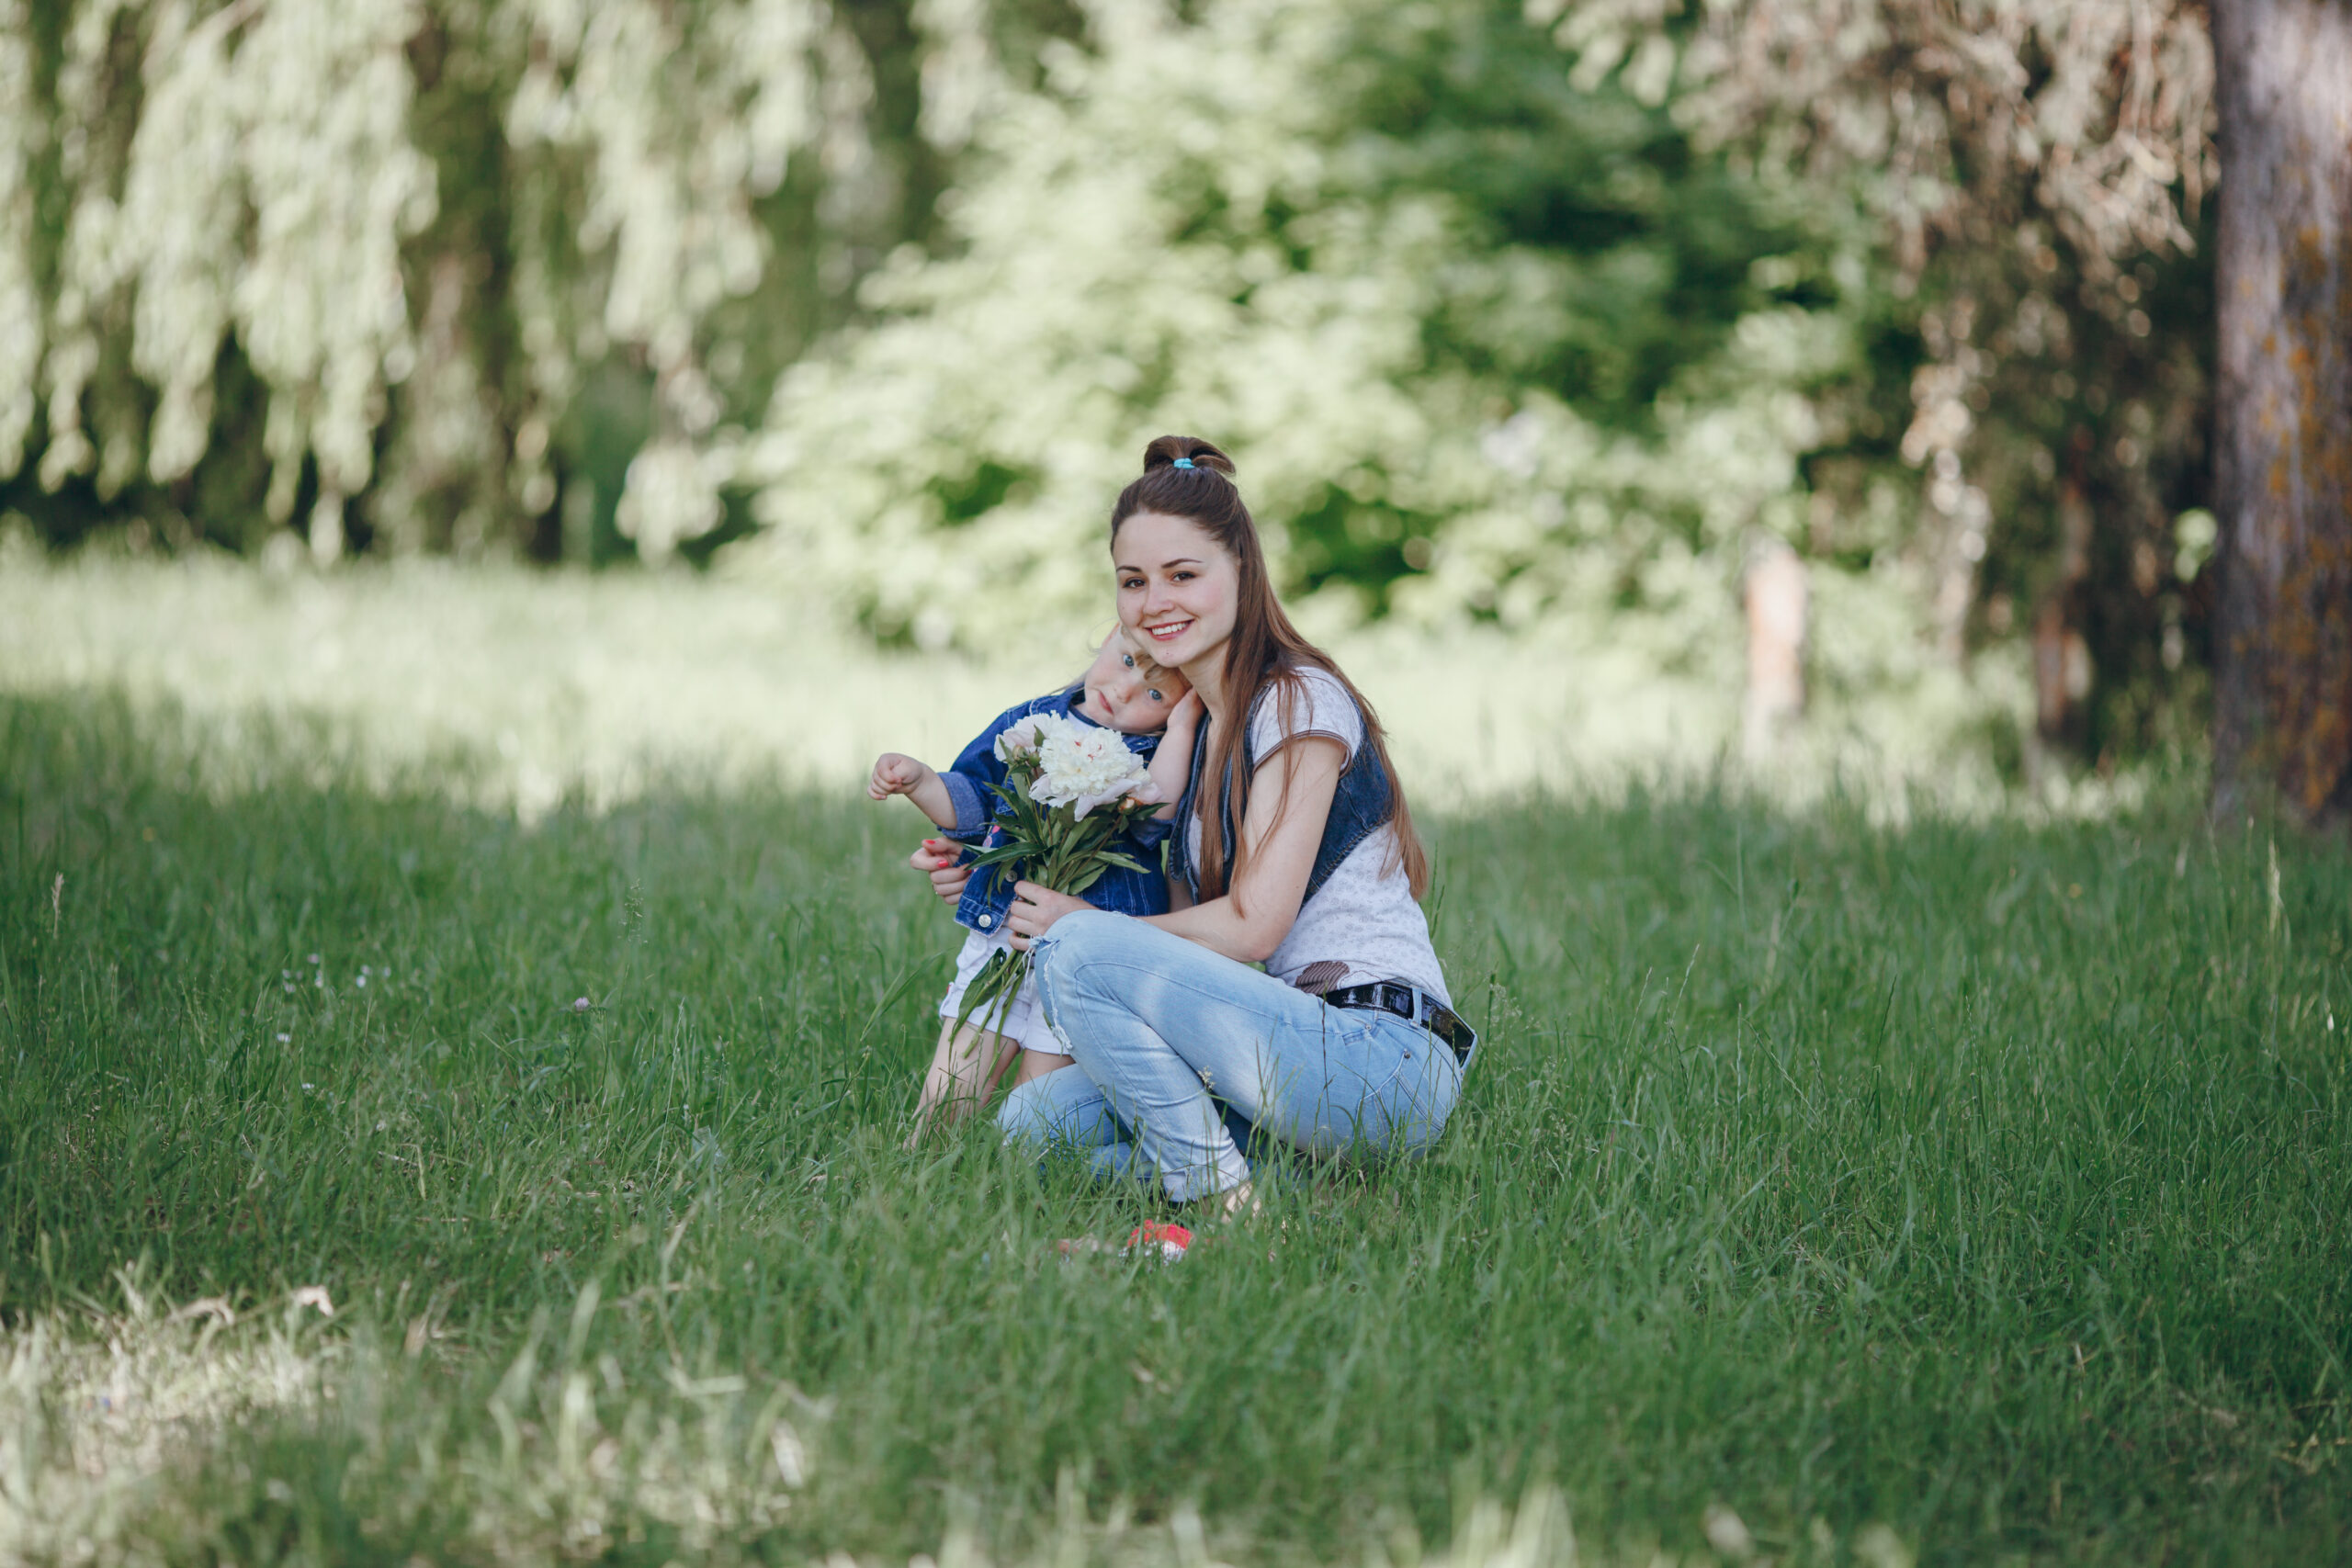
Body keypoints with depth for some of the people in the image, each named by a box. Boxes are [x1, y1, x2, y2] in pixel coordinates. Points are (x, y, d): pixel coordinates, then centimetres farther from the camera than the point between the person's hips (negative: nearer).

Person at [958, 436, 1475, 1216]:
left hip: (1383, 1060, -9)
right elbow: (1184, 926, 19)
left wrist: (1082, 921, -3)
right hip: (1310, 1047, 9)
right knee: (1032, 1121, -2)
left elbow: (1253, 924, -14)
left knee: (1078, 950, -21)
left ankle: (1224, 1203, -16)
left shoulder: (1300, 700, -7)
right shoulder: (1193, 729, 19)